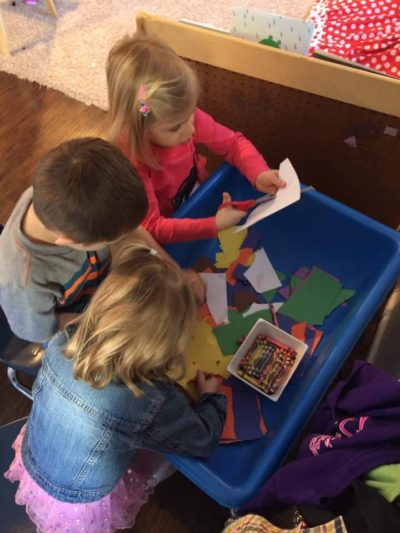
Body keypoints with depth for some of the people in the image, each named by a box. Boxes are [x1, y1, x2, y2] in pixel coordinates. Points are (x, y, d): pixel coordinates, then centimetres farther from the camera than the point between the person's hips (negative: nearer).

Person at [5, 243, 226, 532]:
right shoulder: (154, 403, -38)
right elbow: (203, 441, -18)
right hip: (78, 509, -3)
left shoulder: (62, 343, -28)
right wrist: (213, 397, 1)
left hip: (31, 465, 4)